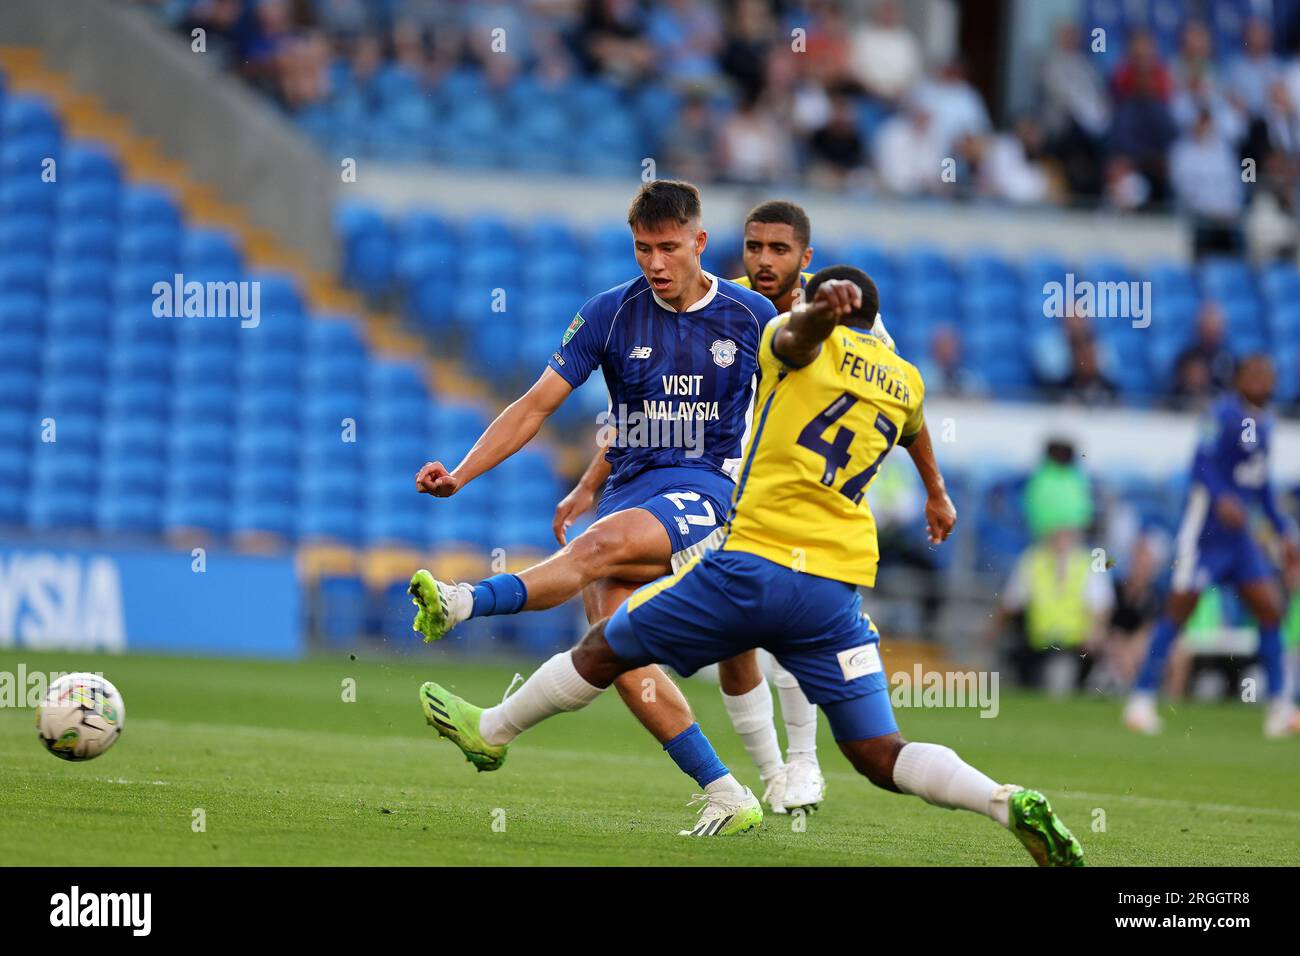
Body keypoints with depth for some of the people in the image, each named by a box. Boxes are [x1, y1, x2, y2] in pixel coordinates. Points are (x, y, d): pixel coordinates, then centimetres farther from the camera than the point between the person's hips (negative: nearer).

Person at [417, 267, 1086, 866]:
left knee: (605, 648, 17)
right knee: (881, 757, 0)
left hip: (755, 564, -4)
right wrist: (937, 494, 66)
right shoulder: (904, 382, 21)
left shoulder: (806, 346, 6)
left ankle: (490, 731, 33)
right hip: (839, 589, 4)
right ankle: (1011, 803, -23)